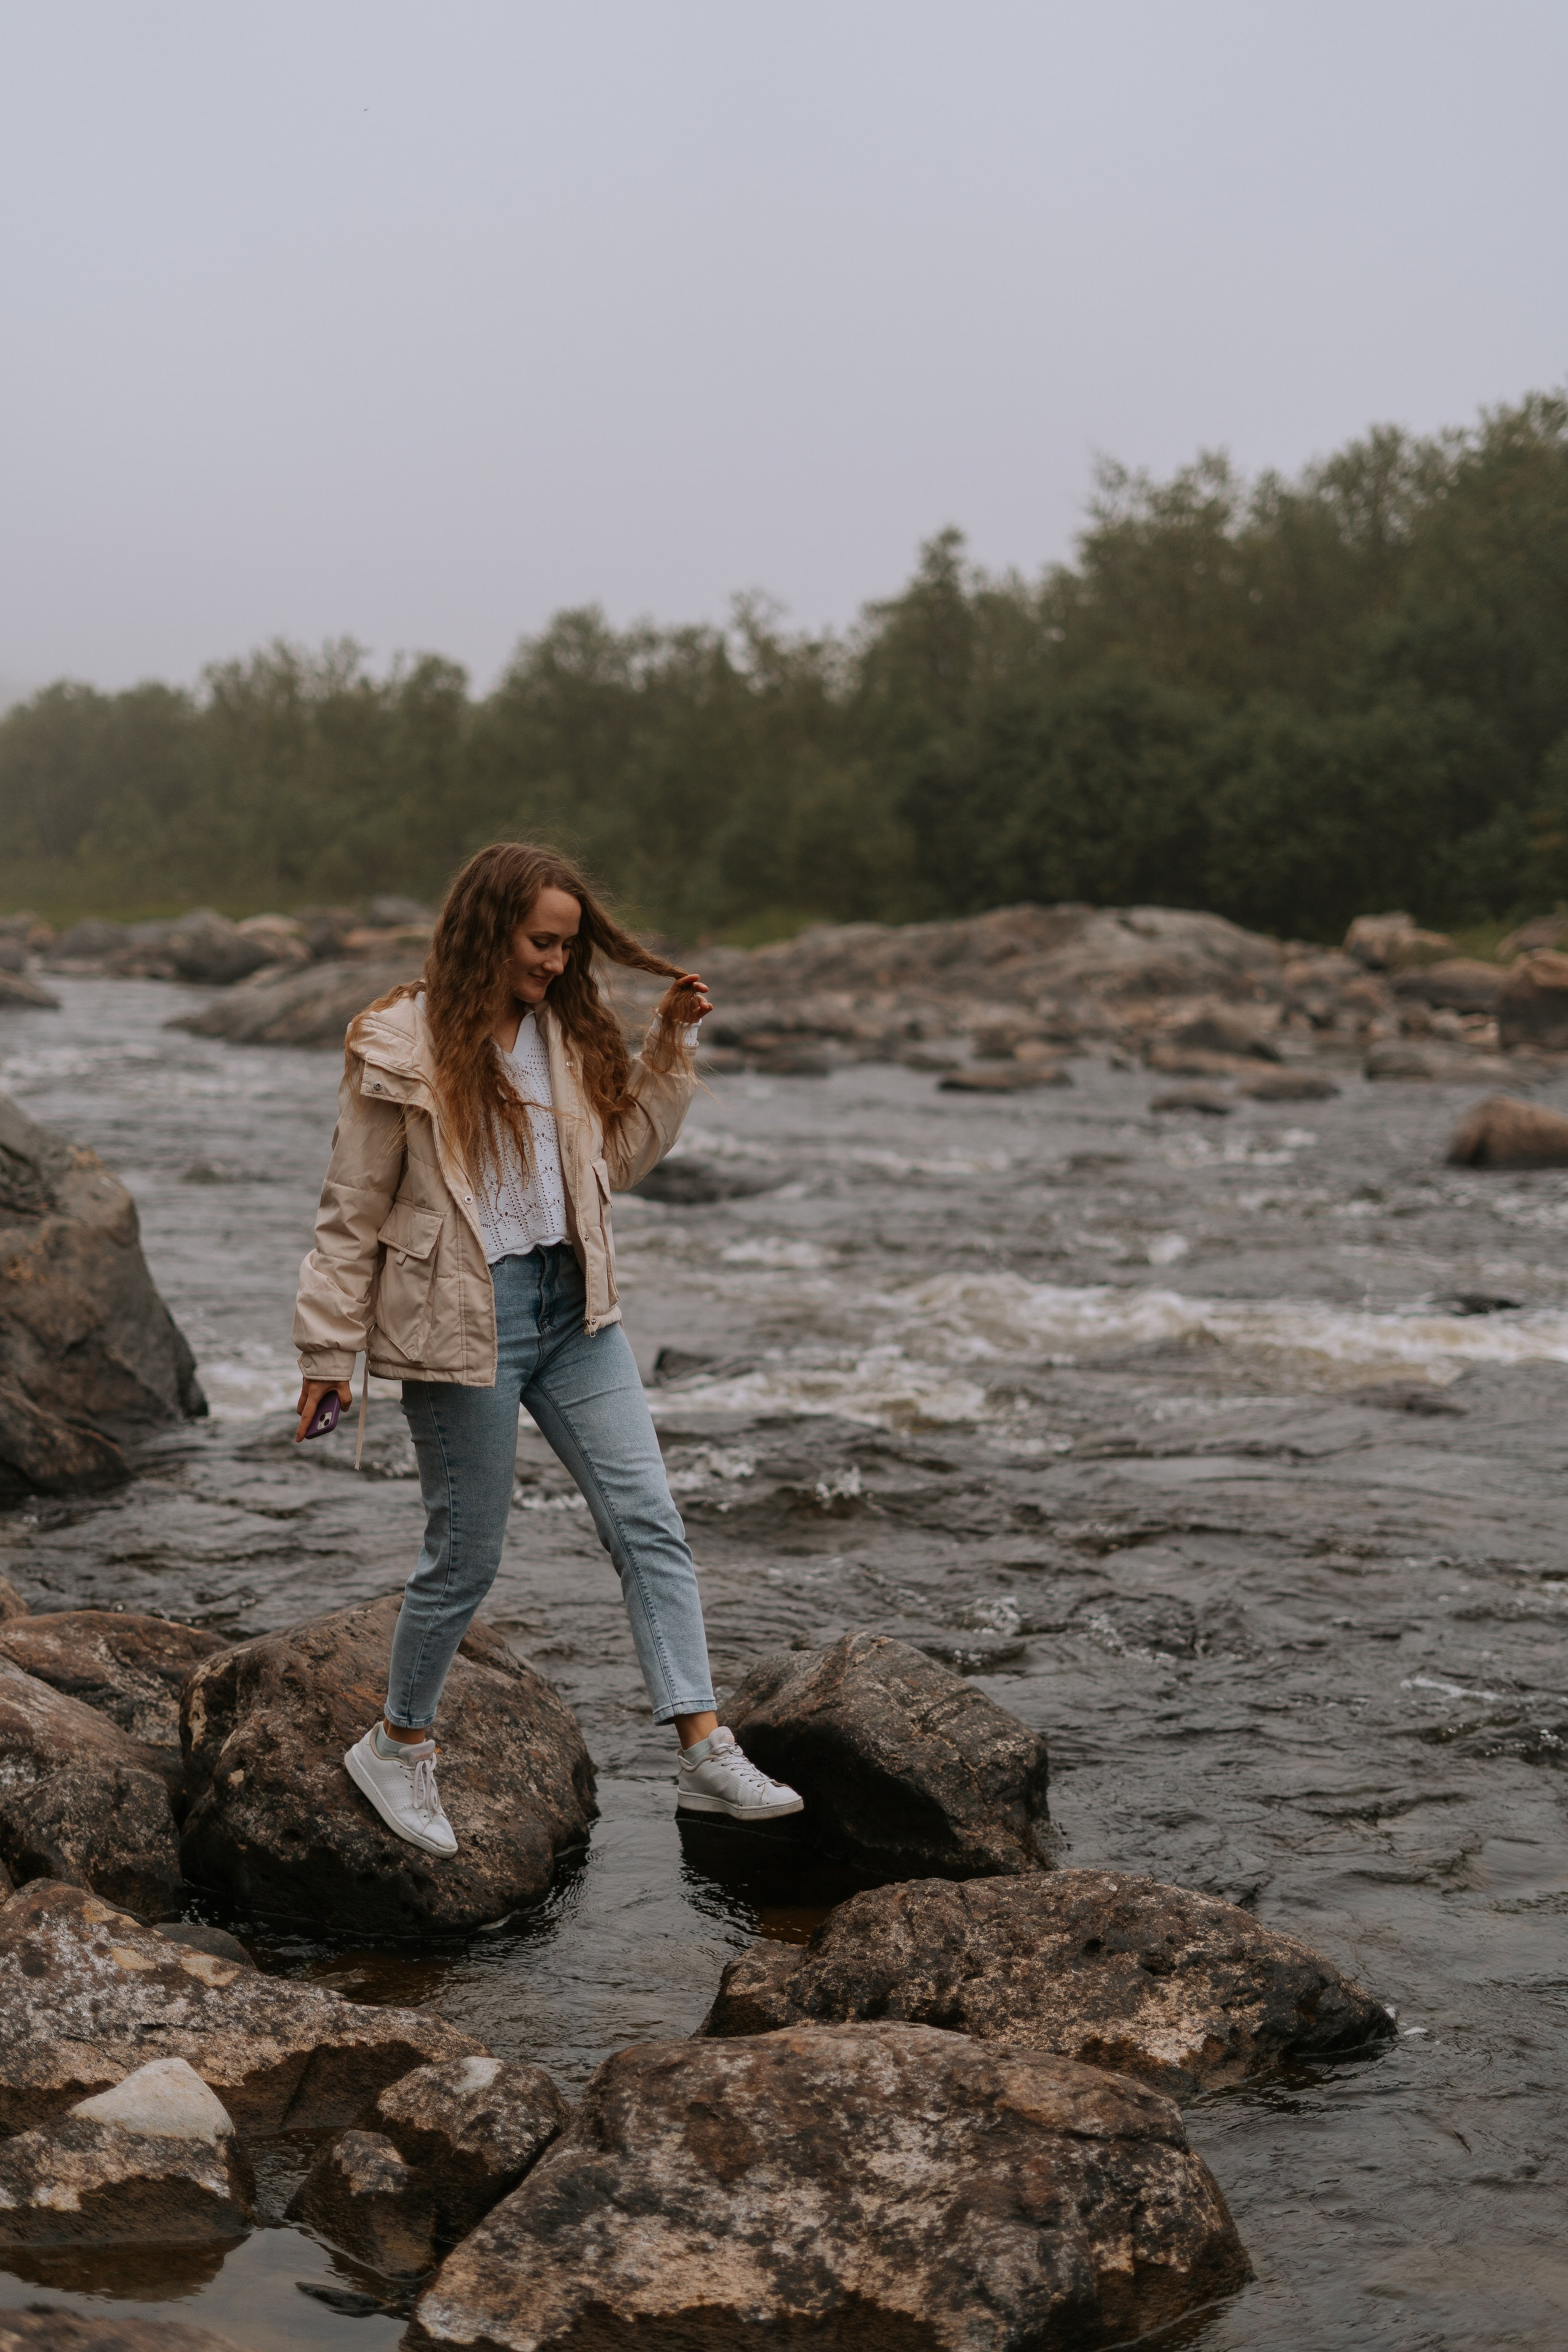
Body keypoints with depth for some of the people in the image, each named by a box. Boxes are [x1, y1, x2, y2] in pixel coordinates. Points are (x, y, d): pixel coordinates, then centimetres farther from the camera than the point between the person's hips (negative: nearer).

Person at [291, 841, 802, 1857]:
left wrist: (670, 1048, 7)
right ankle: (399, 1746, 27)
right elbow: (353, 1213, -5)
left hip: (573, 1308, 6)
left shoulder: (568, 1033, 8)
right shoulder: (402, 1050, -10)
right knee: (467, 1554, 4)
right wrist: (329, 1352, -4)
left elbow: (619, 1156, 17)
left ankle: (706, 1753, -1)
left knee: (650, 1521, -2)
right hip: (465, 1319, -6)